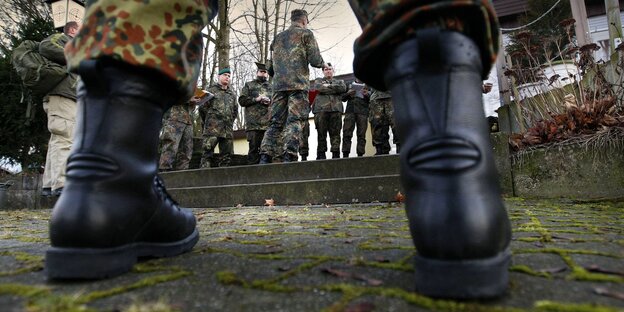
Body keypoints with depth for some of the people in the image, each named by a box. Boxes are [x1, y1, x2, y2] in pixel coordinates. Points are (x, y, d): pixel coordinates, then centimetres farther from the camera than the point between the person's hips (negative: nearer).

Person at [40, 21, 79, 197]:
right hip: (61, 96, -9)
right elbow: (45, 46, -13)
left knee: (57, 141, 4)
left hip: (67, 99, 9)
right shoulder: (62, 38, 10)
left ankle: (50, 185, 5)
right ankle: (61, 185, -27)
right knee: (64, 139, -19)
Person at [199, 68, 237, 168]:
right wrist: (209, 121, 6)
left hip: (228, 129, 5)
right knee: (208, 153, -10)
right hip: (212, 128, -5)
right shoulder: (211, 90, 7)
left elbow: (235, 111, 26)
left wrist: (230, 121, 15)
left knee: (227, 155, 3)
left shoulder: (232, 94, 21)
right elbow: (202, 107, 2)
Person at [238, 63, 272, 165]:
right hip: (253, 124, -2)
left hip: (268, 123, 2)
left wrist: (270, 101, -2)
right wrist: (256, 99, -6)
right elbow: (241, 100, 7)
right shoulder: (249, 85, 17)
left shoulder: (271, 87, 24)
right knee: (254, 148, -6)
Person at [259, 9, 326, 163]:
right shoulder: (306, 33, 8)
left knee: (275, 121, 3)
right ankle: (289, 157, -18)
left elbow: (272, 65, 22)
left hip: (279, 84, 5)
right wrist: (324, 64, 20)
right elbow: (315, 60, 0)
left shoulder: (278, 37, 24)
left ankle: (265, 156, -5)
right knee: (295, 120, -9)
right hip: (298, 83, -5)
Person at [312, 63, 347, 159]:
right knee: (321, 134, -6)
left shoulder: (339, 81, 29)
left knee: (335, 133, -5)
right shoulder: (318, 80, 24)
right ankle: (321, 155, -6)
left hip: (336, 109, 2)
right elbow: (319, 88, -1)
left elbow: (343, 88, 4)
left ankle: (336, 155, -6)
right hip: (321, 109, -1)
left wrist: (328, 86, 2)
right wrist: (335, 89, 3)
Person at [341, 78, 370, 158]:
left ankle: (360, 154, -6)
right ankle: (345, 155, -12)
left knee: (361, 134, -6)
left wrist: (367, 95, -8)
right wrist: (348, 94, -2)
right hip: (350, 110, 1)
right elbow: (343, 98, 18)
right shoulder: (350, 85, 23)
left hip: (362, 112, 0)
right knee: (346, 133, -9)